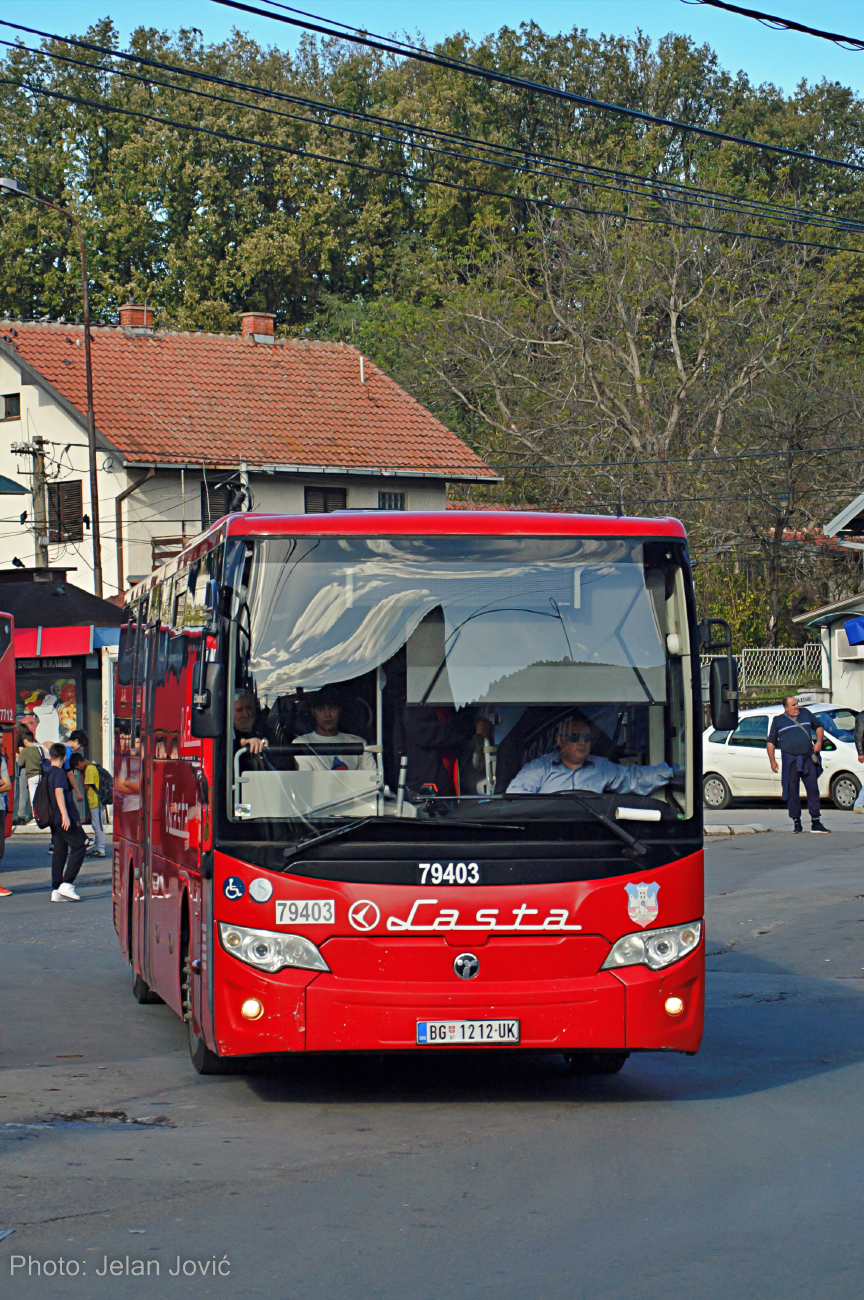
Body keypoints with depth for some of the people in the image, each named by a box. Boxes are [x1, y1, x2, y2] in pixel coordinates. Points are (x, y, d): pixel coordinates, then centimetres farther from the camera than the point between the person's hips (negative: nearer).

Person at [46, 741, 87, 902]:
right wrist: (65, 815, -27)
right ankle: (67, 883, -12)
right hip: (64, 819, -8)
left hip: (54, 820, 9)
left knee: (59, 852, 8)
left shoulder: (48, 773, 17)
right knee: (79, 846, -3)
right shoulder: (60, 772, -9)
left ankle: (56, 891, 5)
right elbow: (59, 792, -21)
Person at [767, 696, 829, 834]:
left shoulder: (805, 714, 12)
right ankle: (796, 822, 8)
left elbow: (818, 726, 23)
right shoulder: (778, 721, 6)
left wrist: (819, 742, 6)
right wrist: (772, 760, -2)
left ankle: (816, 823, 0)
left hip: (808, 760, 2)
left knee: (813, 790, -3)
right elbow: (771, 742, 8)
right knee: (792, 792, -1)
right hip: (790, 761, -2)